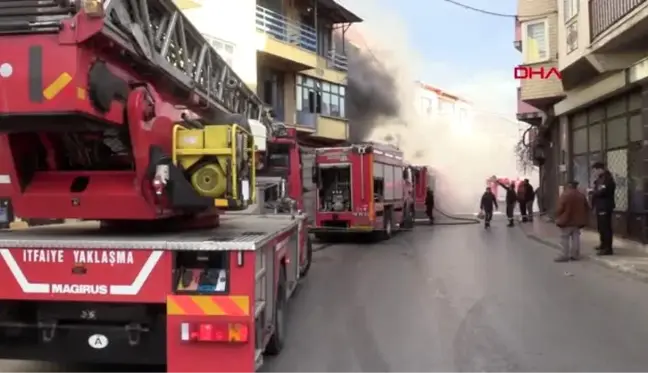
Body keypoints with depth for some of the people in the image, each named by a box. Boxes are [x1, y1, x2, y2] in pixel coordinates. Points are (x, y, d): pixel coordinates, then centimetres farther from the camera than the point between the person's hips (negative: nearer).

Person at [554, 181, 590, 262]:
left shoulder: (565, 195, -16)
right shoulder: (581, 195, 8)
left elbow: (560, 208, -17)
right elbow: (587, 207, 15)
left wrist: (558, 218, -2)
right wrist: (583, 218, 22)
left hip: (566, 220, -7)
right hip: (578, 220, 7)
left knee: (565, 238, 0)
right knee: (575, 237, 12)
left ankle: (565, 255, -2)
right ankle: (575, 255, 14)